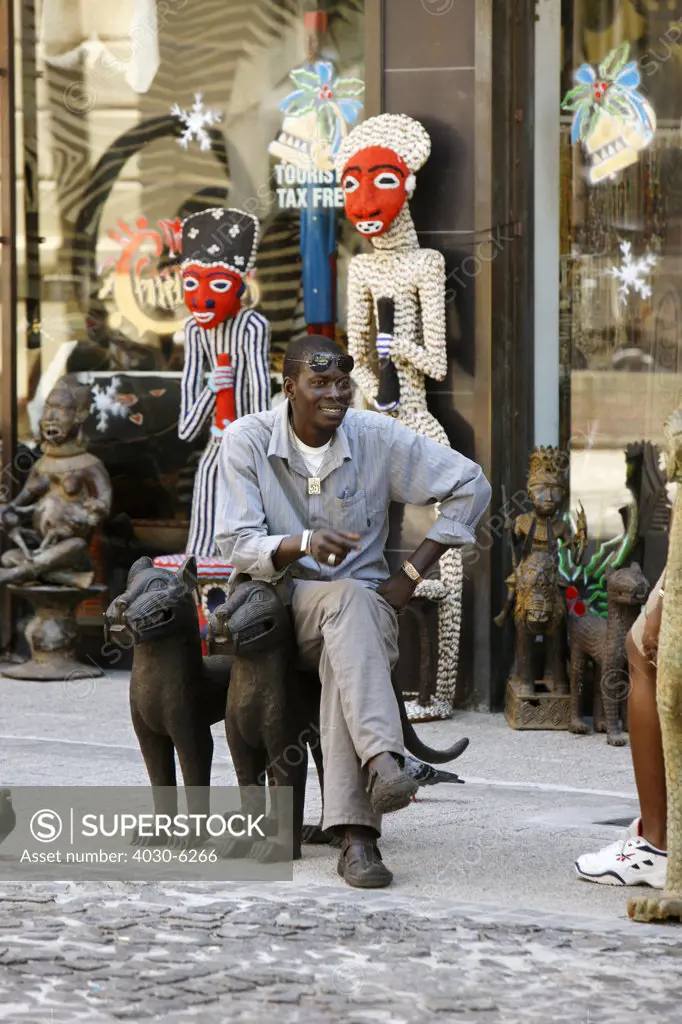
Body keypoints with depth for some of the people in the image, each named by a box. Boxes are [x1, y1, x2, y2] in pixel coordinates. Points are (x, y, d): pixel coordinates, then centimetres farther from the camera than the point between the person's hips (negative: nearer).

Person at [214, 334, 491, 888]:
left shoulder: (377, 437, -3)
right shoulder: (247, 441, -4)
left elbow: (471, 485, 3)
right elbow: (235, 545, -8)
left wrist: (411, 575, -1)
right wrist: (303, 544, -29)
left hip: (365, 603, 1)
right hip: (282, 610, -1)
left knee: (345, 659, -37)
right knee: (347, 600, -37)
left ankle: (356, 836, -48)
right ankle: (384, 761, -56)